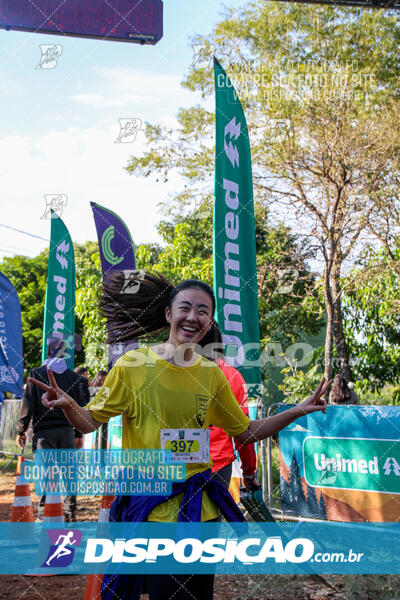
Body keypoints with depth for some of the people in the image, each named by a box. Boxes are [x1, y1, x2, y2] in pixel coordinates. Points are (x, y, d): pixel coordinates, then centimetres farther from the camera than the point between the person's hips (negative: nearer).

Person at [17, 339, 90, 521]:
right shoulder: (74, 377, 6)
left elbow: (27, 405, -2)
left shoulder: (36, 374, 0)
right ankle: (70, 512, 14)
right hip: (67, 430, 2)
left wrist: (21, 430, 3)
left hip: (43, 430, -2)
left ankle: (44, 514, 4)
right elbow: (80, 406, 8)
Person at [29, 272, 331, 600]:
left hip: (201, 508, 4)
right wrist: (67, 404, -26)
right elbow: (90, 422, -5)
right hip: (148, 505, -3)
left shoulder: (211, 374, 2)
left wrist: (297, 411, 1)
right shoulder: (133, 364, -9)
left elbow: (245, 432, 11)